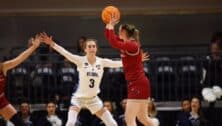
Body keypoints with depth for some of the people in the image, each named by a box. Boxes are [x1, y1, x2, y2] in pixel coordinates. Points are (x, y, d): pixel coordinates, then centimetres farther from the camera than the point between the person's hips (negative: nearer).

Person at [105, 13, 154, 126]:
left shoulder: (132, 45, -16)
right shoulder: (127, 43, 11)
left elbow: (114, 43, -30)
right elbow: (109, 36, 18)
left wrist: (111, 26, -21)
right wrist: (109, 24, 2)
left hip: (138, 85, -10)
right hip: (138, 84, 10)